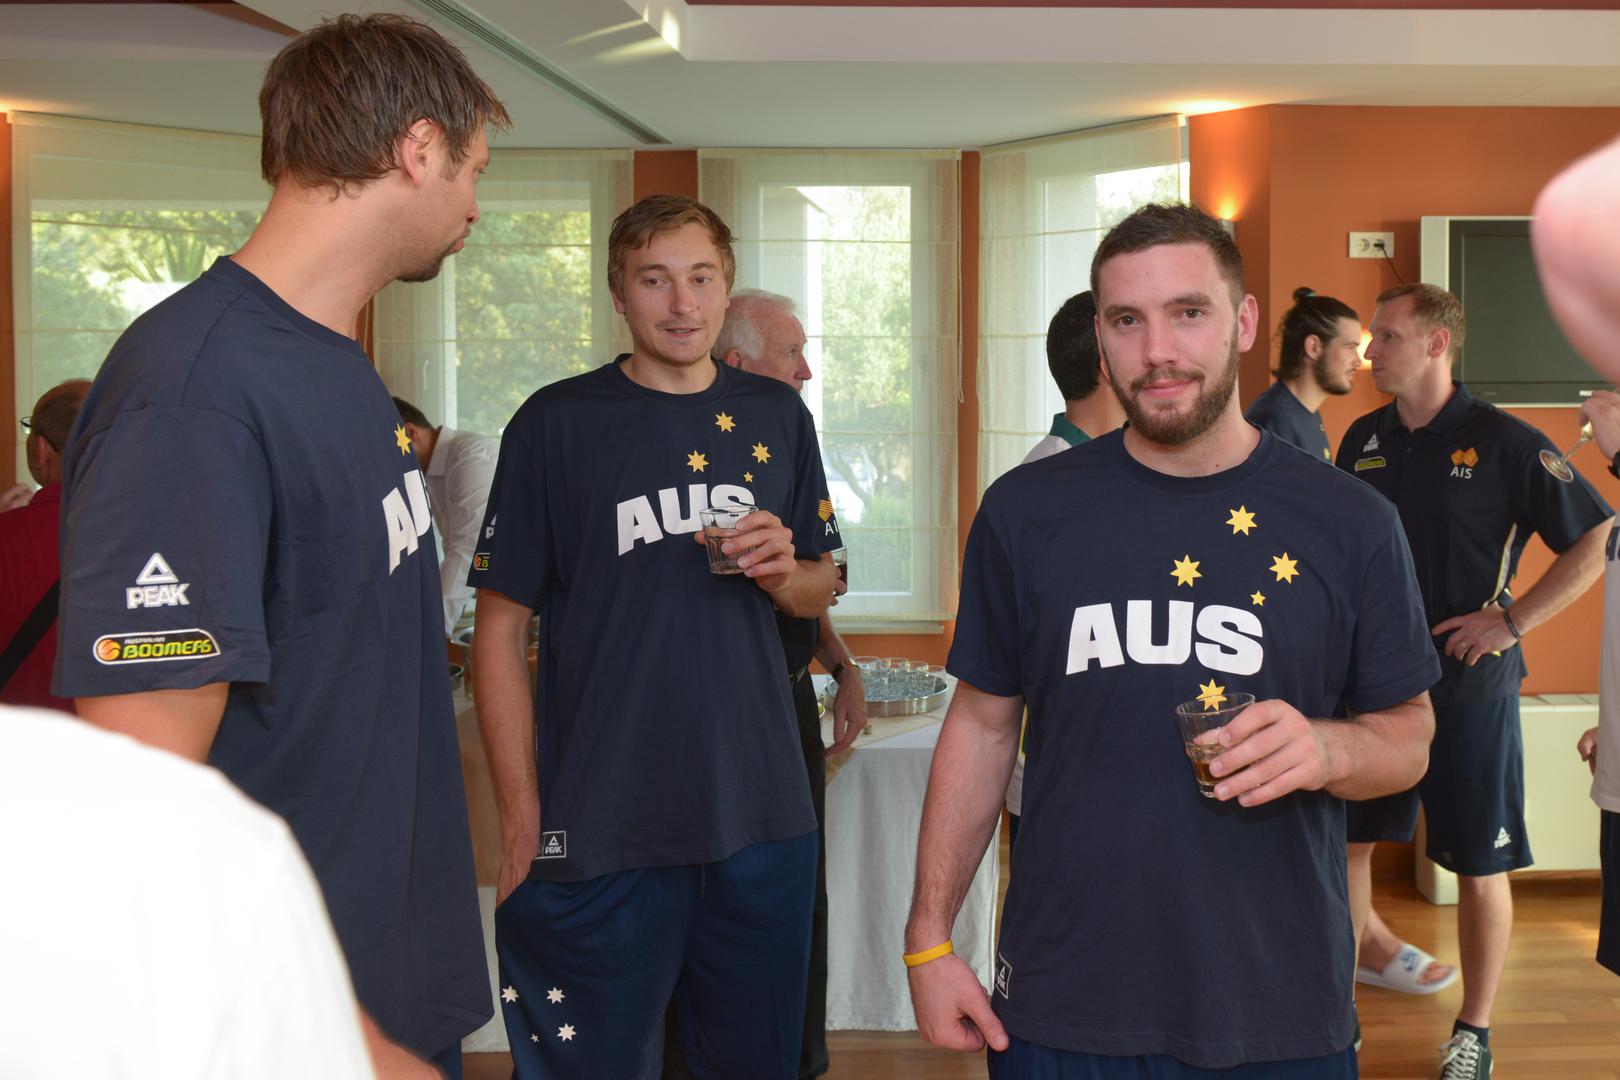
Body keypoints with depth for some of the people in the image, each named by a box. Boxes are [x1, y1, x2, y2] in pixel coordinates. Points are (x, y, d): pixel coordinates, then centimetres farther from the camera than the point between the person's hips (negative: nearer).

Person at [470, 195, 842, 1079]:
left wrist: (780, 572, -7)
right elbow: (501, 628, -4)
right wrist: (521, 820, -9)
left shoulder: (776, 417, 8)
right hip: (599, 831, -3)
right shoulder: (555, 423, -3)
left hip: (761, 817, 4)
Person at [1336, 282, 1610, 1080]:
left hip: (1469, 684, -4)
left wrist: (1511, 621, -15)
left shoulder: (1504, 443, -10)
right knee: (1348, 842, 11)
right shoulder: (1363, 440, 5)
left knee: (1481, 866, 5)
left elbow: (1596, 540, -9)